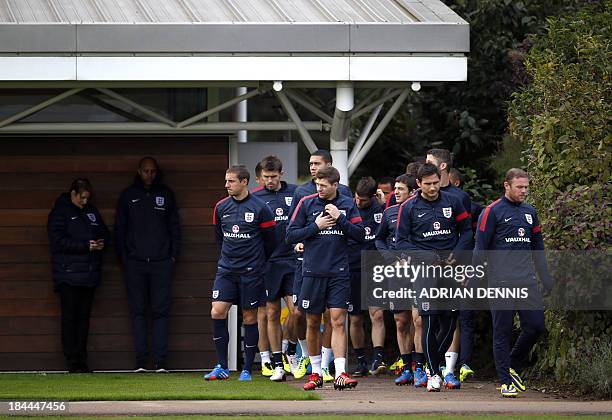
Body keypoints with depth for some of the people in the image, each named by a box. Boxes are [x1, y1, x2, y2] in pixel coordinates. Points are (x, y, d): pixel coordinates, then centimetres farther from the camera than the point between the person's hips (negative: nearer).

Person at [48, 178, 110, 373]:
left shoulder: (91, 211, 17)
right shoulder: (60, 212, -4)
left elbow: (104, 233, 23)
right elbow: (58, 240, -14)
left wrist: (102, 243, -2)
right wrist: (86, 246, -17)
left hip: (89, 274, 6)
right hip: (68, 275, -6)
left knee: (84, 317, 7)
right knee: (70, 317, -5)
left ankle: (81, 360, 9)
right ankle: (72, 360, -4)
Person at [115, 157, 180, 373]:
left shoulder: (166, 195, 10)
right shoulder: (128, 195, 9)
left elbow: (174, 226, 13)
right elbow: (120, 228, 12)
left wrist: (173, 255, 4)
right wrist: (123, 256, 3)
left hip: (161, 262, 0)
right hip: (135, 263, 0)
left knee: (161, 311, -3)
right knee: (138, 312, -1)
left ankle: (161, 360, -4)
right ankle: (141, 361, 0)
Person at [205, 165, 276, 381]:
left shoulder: (260, 208, -8)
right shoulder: (221, 207, 5)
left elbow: (270, 240, 2)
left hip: (251, 272, -4)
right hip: (226, 269, 4)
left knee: (250, 318, 3)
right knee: (217, 312, -9)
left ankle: (247, 370, 10)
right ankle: (222, 367, -3)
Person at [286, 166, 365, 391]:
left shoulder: (347, 205, 5)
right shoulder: (307, 203, 3)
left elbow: (360, 235, 1)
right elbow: (290, 235, 1)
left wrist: (340, 219, -10)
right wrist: (316, 226, -10)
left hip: (339, 273, -1)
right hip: (312, 271, 1)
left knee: (338, 321, -9)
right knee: (312, 323, 7)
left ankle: (340, 374, -14)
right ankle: (316, 372, 20)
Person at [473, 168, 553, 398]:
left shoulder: (529, 212, 15)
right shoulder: (493, 211, -4)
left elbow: (538, 247, 23)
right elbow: (480, 248, -5)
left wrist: (546, 278, 20)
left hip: (527, 281, 6)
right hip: (501, 282, -6)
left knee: (536, 326, 0)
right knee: (503, 332, -1)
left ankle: (513, 366, 21)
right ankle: (505, 381, 5)